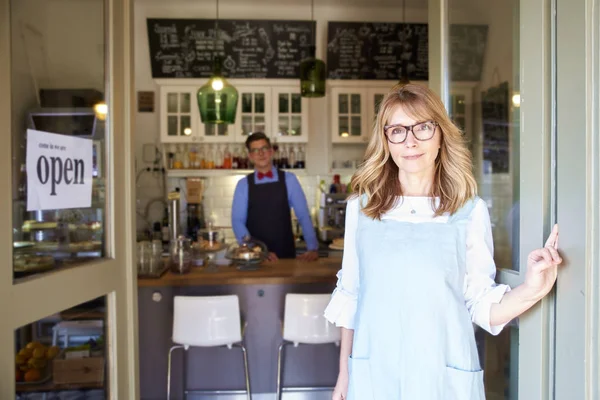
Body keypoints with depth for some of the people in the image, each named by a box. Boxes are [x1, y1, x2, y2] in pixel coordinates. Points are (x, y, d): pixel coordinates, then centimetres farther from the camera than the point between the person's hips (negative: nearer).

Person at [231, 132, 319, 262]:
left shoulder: (289, 179, 2)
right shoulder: (243, 185, 3)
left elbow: (304, 216, -1)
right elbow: (237, 221, -3)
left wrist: (312, 248, -10)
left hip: (286, 253, 0)